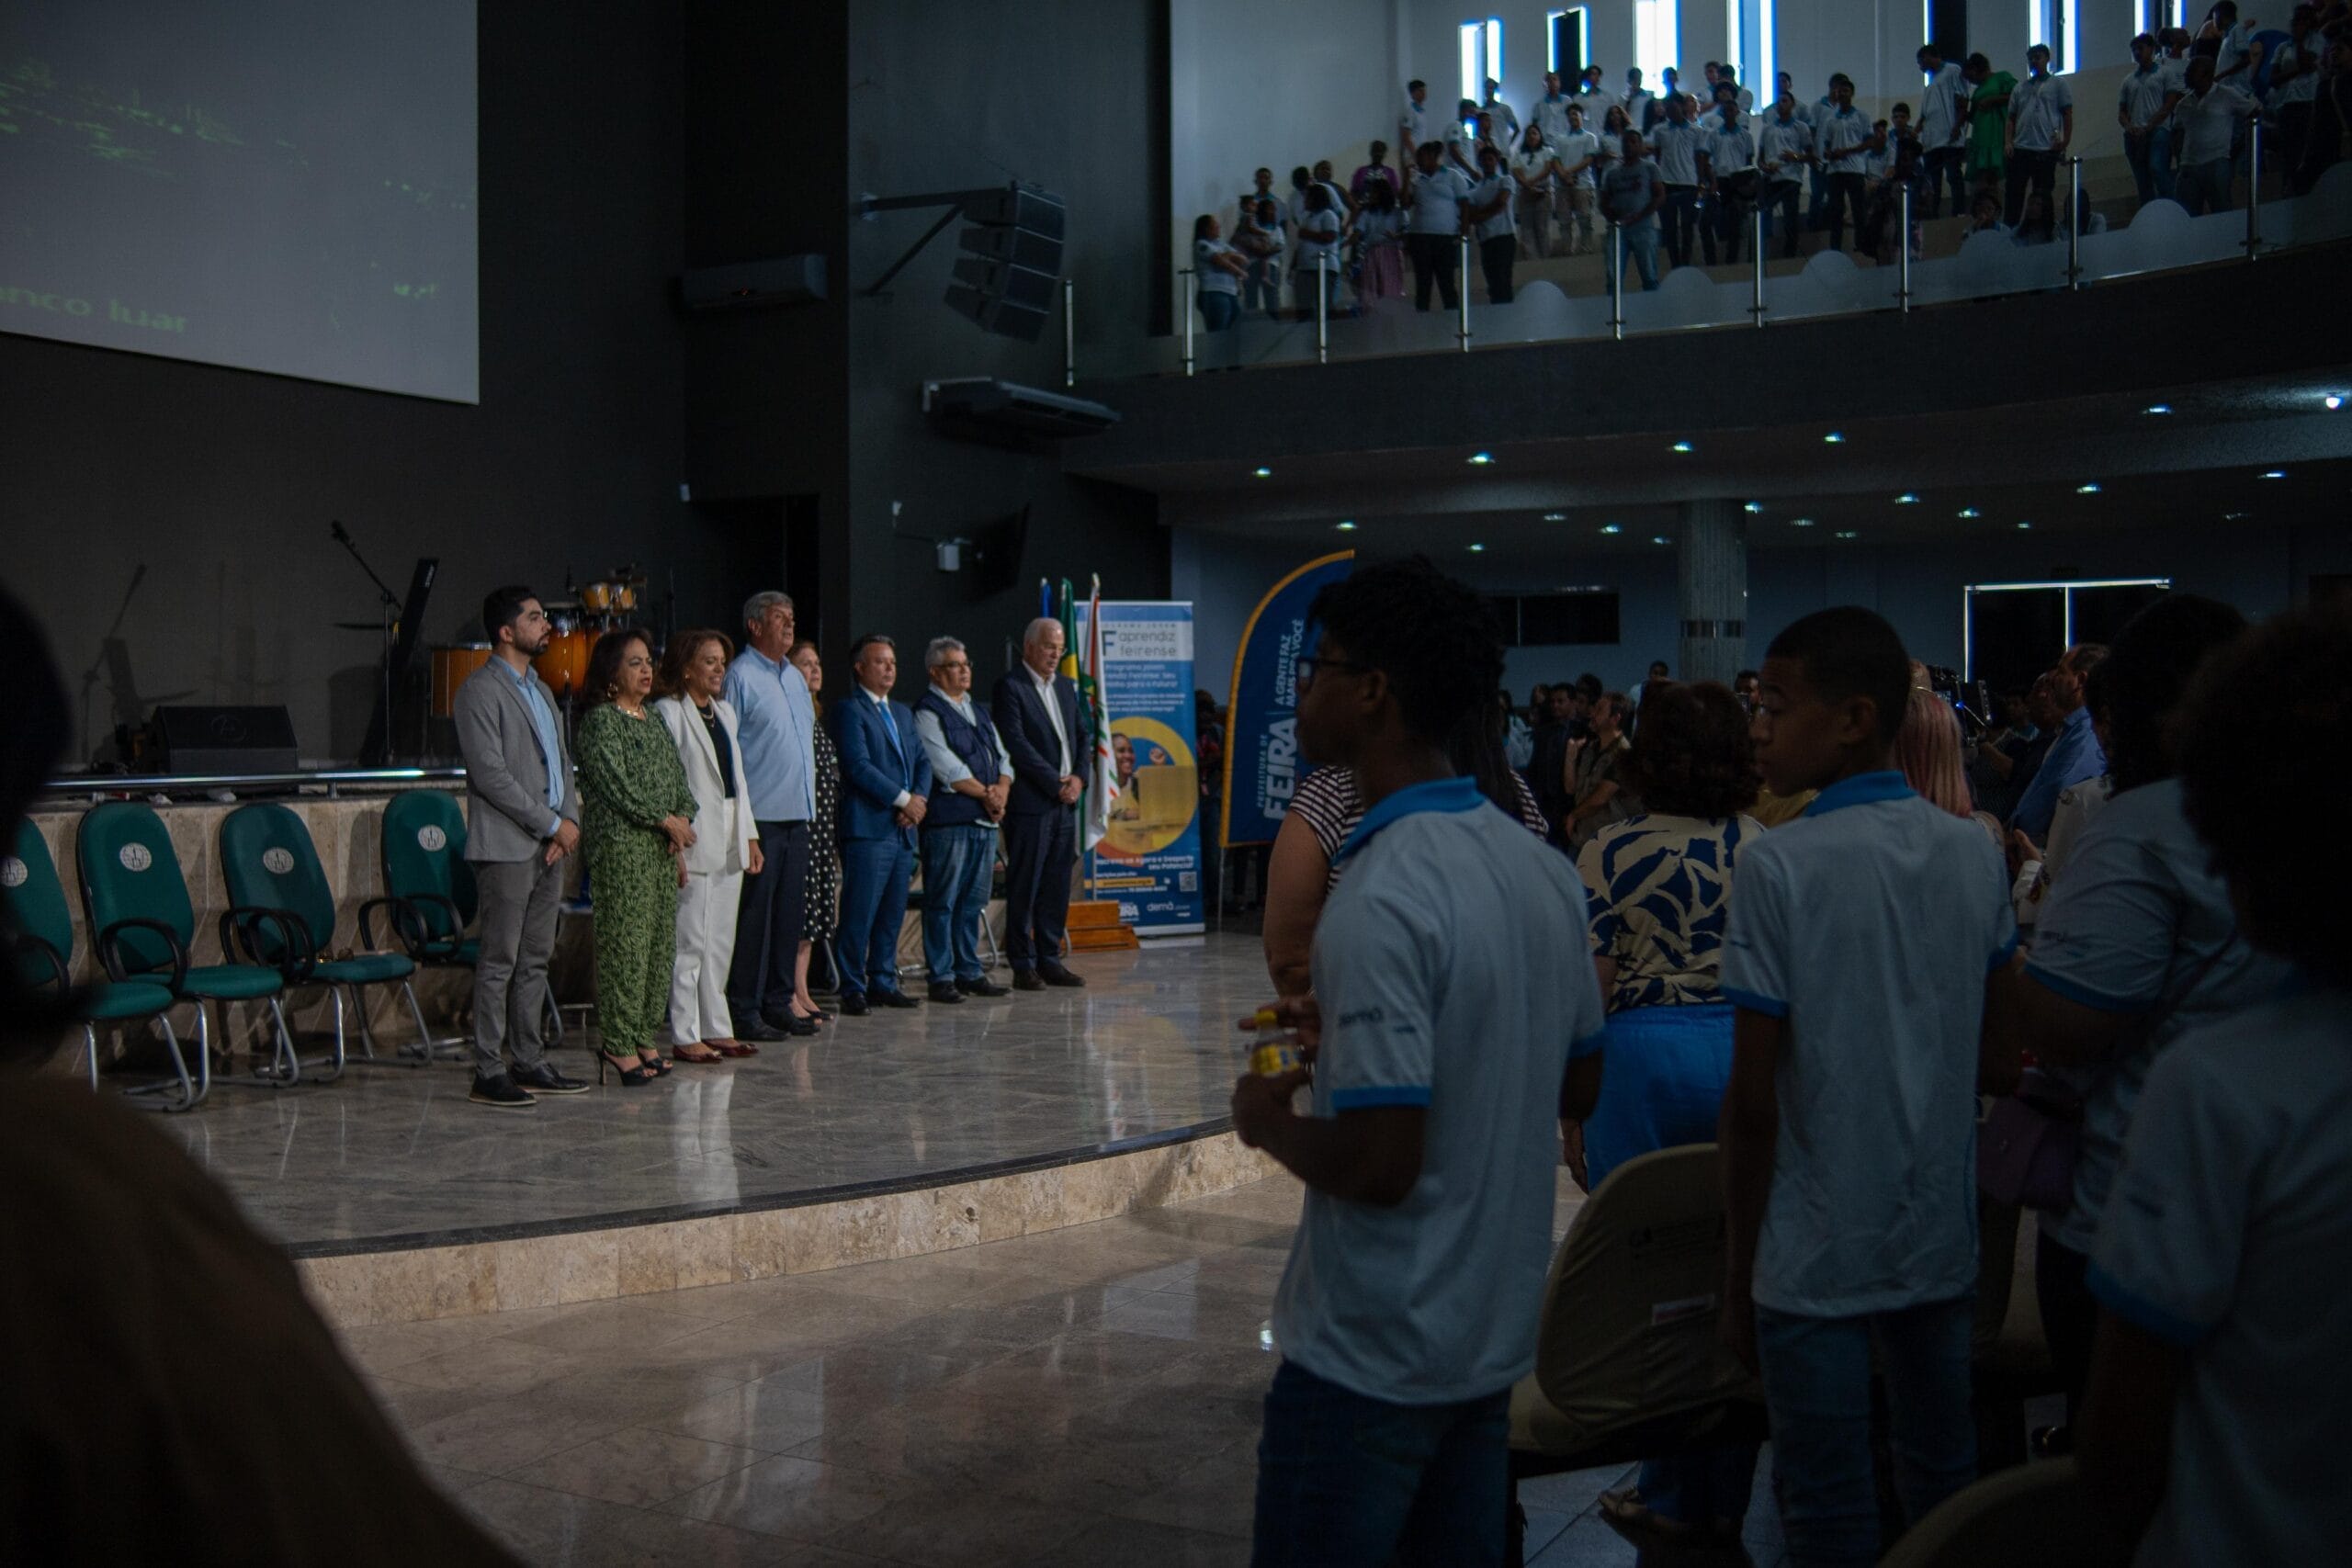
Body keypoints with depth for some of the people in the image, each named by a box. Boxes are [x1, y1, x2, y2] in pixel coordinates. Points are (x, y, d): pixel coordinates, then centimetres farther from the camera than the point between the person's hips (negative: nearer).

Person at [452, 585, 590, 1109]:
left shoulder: (541, 691, 19)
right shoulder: (479, 691, -9)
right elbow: (490, 774, -17)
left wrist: (570, 818, 2)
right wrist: (552, 823, -13)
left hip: (548, 848, 8)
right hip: (507, 848, -8)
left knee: (536, 959, 11)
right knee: (500, 962, -5)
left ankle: (530, 1062, 17)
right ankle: (488, 1074, -1)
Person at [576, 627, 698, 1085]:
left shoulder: (653, 722, 18)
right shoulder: (600, 719, -7)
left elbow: (678, 780, 18)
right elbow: (615, 783, -15)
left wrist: (683, 818, -1)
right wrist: (665, 820, -13)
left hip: (662, 847, 8)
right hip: (620, 845, -8)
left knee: (660, 943, 7)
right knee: (625, 941, -8)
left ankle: (644, 1037, 14)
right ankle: (618, 1043, -3)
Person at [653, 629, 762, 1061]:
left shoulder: (725, 713, 17)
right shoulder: (668, 713, -7)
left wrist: (749, 836, 15)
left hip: (729, 844, 8)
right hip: (693, 844, -8)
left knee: (720, 944, 11)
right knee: (689, 944, -5)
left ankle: (717, 1029, 17)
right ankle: (684, 1036, 1)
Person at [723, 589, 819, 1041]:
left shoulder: (794, 677, 18)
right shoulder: (739, 676, -7)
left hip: (798, 815, 8)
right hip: (760, 816, -8)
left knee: (790, 911, 10)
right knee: (754, 914, -5)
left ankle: (778, 1001, 19)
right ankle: (744, 1010, 1)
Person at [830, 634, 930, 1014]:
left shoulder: (903, 713, 21)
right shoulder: (850, 711, -4)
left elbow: (922, 761, 18)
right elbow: (859, 766, -14)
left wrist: (919, 798, -2)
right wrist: (903, 799, -13)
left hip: (904, 827, 8)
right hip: (868, 828, -8)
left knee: (893, 912, 10)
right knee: (860, 914, -6)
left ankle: (883, 983, 17)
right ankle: (853, 990, -1)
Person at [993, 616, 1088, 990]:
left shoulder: (1066, 686, 17)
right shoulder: (1010, 686, -6)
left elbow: (1083, 735, 18)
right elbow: (1017, 743, -14)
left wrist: (1079, 777, 0)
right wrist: (1056, 784, -14)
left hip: (1065, 803, 7)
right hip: (1029, 803, -7)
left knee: (1057, 886, 9)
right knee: (1024, 887, -2)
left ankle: (1049, 961, 16)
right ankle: (1023, 966, 3)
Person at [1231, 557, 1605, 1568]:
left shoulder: (1381, 900, -24)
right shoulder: (1543, 870, 2)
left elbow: (1380, 1163, -26)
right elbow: (1579, 1084, 12)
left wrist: (1268, 1123, -6)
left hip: (1370, 1358, -8)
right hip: (1497, 1332, 8)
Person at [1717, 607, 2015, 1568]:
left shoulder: (1780, 866, -15)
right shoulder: (1975, 855, 1)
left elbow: (1754, 1098, -14)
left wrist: (1738, 1268, -5)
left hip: (1820, 1248, -5)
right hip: (1945, 1232, 6)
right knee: (1944, 1477, 19)